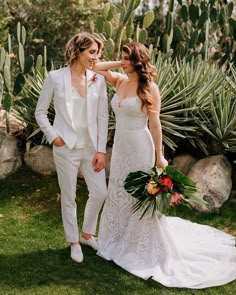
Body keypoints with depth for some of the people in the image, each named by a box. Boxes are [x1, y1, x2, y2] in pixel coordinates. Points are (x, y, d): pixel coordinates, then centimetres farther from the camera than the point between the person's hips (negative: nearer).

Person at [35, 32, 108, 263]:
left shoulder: (98, 79, -1)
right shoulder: (55, 78, -7)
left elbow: (102, 117, 0)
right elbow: (40, 112, 1)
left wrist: (101, 150, -4)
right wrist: (52, 136, -9)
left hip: (91, 146, 3)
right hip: (66, 148, -3)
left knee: (100, 193, 6)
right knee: (68, 198, 8)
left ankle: (87, 234, 32)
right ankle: (74, 242, 28)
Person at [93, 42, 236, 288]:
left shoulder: (149, 87, -12)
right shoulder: (120, 81, 5)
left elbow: (154, 123, -12)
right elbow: (96, 67, 10)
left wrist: (159, 155, -12)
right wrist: (121, 65, 1)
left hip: (139, 147, -6)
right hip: (119, 145, 7)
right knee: (118, 194, 15)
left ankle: (145, 249, 19)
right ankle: (120, 242, 33)